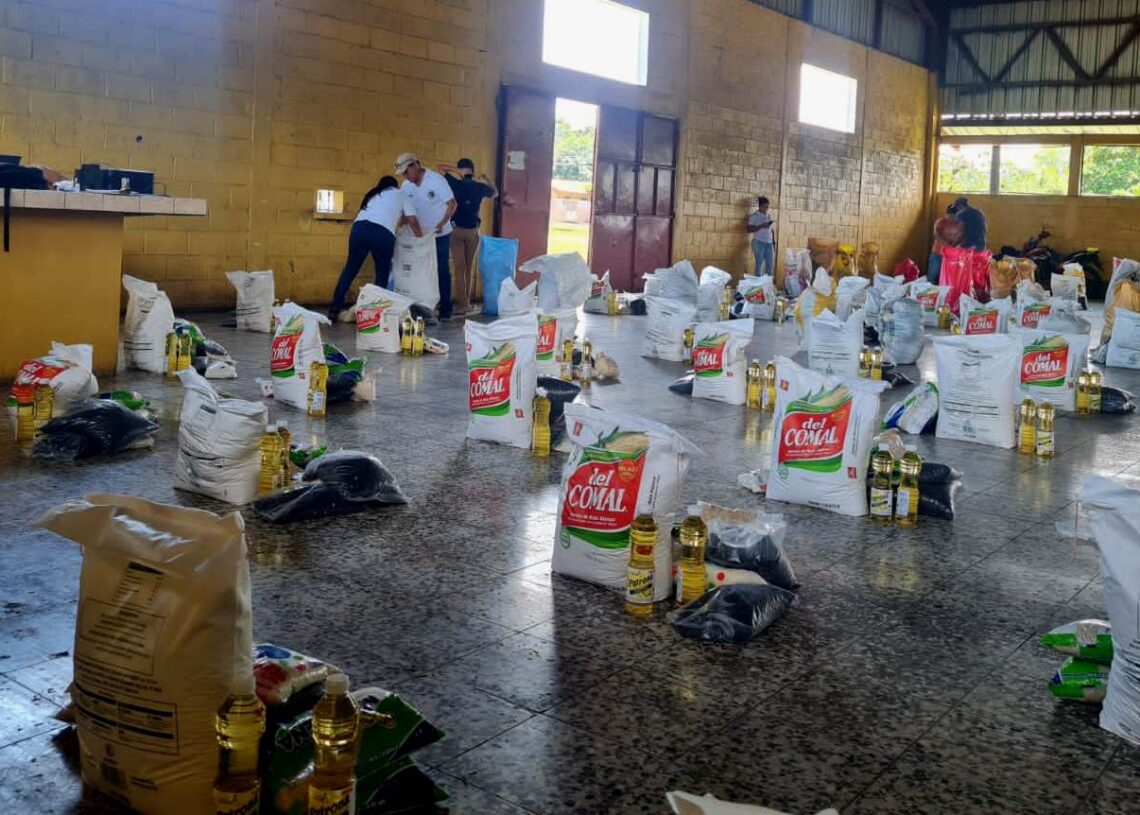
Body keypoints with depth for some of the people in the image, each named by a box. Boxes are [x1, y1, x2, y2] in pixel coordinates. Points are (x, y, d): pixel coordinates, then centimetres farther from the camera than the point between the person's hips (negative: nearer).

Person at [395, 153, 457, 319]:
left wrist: (442, 223, -29)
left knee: (442, 271, -3)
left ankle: (445, 310, 1)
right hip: (421, 235, 4)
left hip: (441, 234, -4)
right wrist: (420, 238, -14)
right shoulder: (405, 188, -4)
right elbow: (411, 217, -5)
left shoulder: (436, 179, -16)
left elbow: (452, 203, -17)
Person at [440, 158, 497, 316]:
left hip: (456, 230, -2)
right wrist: (487, 181, 37)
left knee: (460, 268, -3)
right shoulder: (480, 187, 3)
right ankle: (467, 301, 18)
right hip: (473, 231, 2)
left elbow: (441, 167, 11)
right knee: (469, 267, 13)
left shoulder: (455, 184, -3)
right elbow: (495, 193, 25)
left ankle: (462, 303, -9)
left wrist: (457, 171, 7)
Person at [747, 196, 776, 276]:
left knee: (771, 264, 0)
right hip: (759, 243, -5)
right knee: (760, 264, -5)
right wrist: (761, 226, -19)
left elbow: (771, 230, 17)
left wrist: (773, 241, 7)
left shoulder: (769, 216, 14)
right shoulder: (754, 216, -2)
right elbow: (750, 230, -9)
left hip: (769, 243, 5)